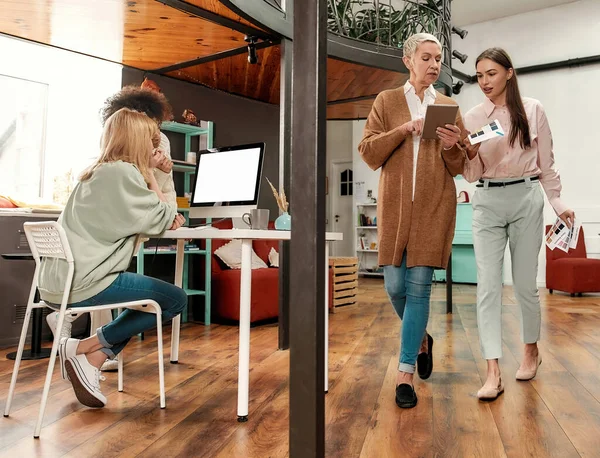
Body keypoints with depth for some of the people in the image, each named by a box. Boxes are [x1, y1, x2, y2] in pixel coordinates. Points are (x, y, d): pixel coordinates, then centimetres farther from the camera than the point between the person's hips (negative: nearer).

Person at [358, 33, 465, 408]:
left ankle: (405, 373, 6)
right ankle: (421, 339, 33)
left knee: (419, 285, -4)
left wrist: (452, 147, -9)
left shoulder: (449, 106, 13)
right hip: (395, 204, 0)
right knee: (395, 285, 2)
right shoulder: (387, 101, 9)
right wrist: (403, 130, -12)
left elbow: (458, 168, 12)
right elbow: (368, 153, 1)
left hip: (435, 205, 0)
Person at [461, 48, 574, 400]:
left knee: (525, 283, 5)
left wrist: (558, 202, 1)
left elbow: (546, 162, 8)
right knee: (488, 285, -8)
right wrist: (470, 154, -16)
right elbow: (472, 175, 4)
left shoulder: (533, 110, 3)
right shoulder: (472, 117, 5)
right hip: (487, 202, 1)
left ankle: (532, 351, 31)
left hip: (526, 198, -1)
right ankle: (494, 373, -5)